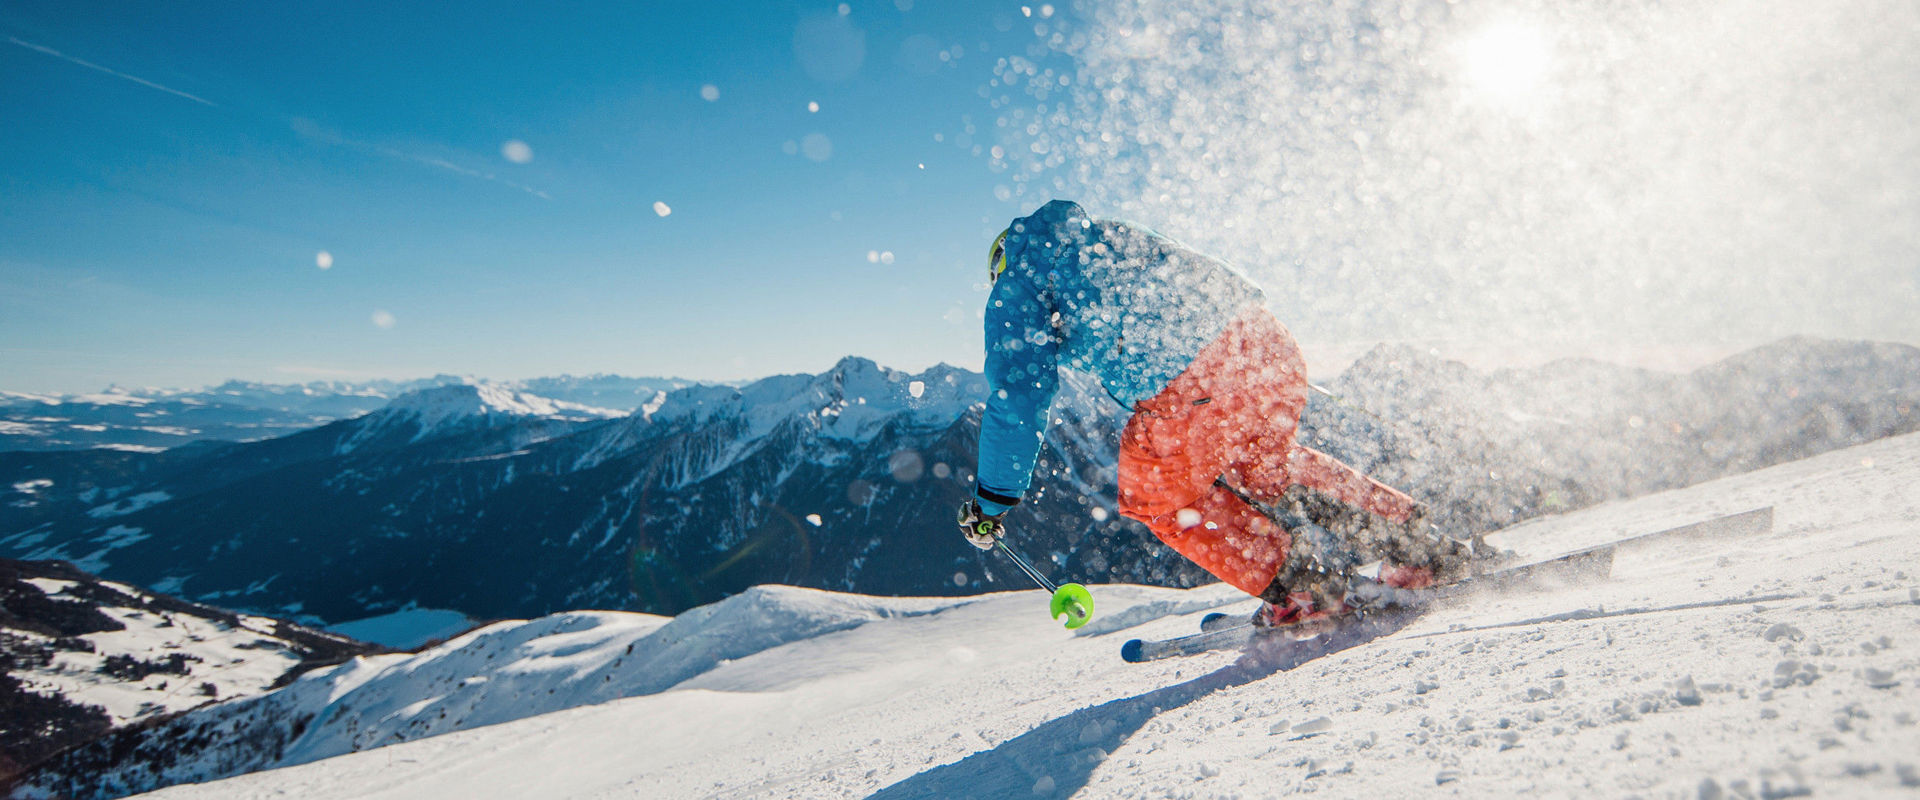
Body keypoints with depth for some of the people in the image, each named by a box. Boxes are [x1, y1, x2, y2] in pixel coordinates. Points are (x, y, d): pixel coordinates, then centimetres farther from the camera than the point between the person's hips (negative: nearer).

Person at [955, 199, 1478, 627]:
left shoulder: (1014, 292, 13)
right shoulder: (1109, 234, 32)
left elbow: (1015, 404, 8)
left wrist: (990, 503, 18)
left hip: (1186, 386, -7)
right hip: (1263, 337, 7)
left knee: (1156, 499, 20)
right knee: (1263, 463, 33)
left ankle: (1302, 586, 18)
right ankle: (1412, 543, 32)